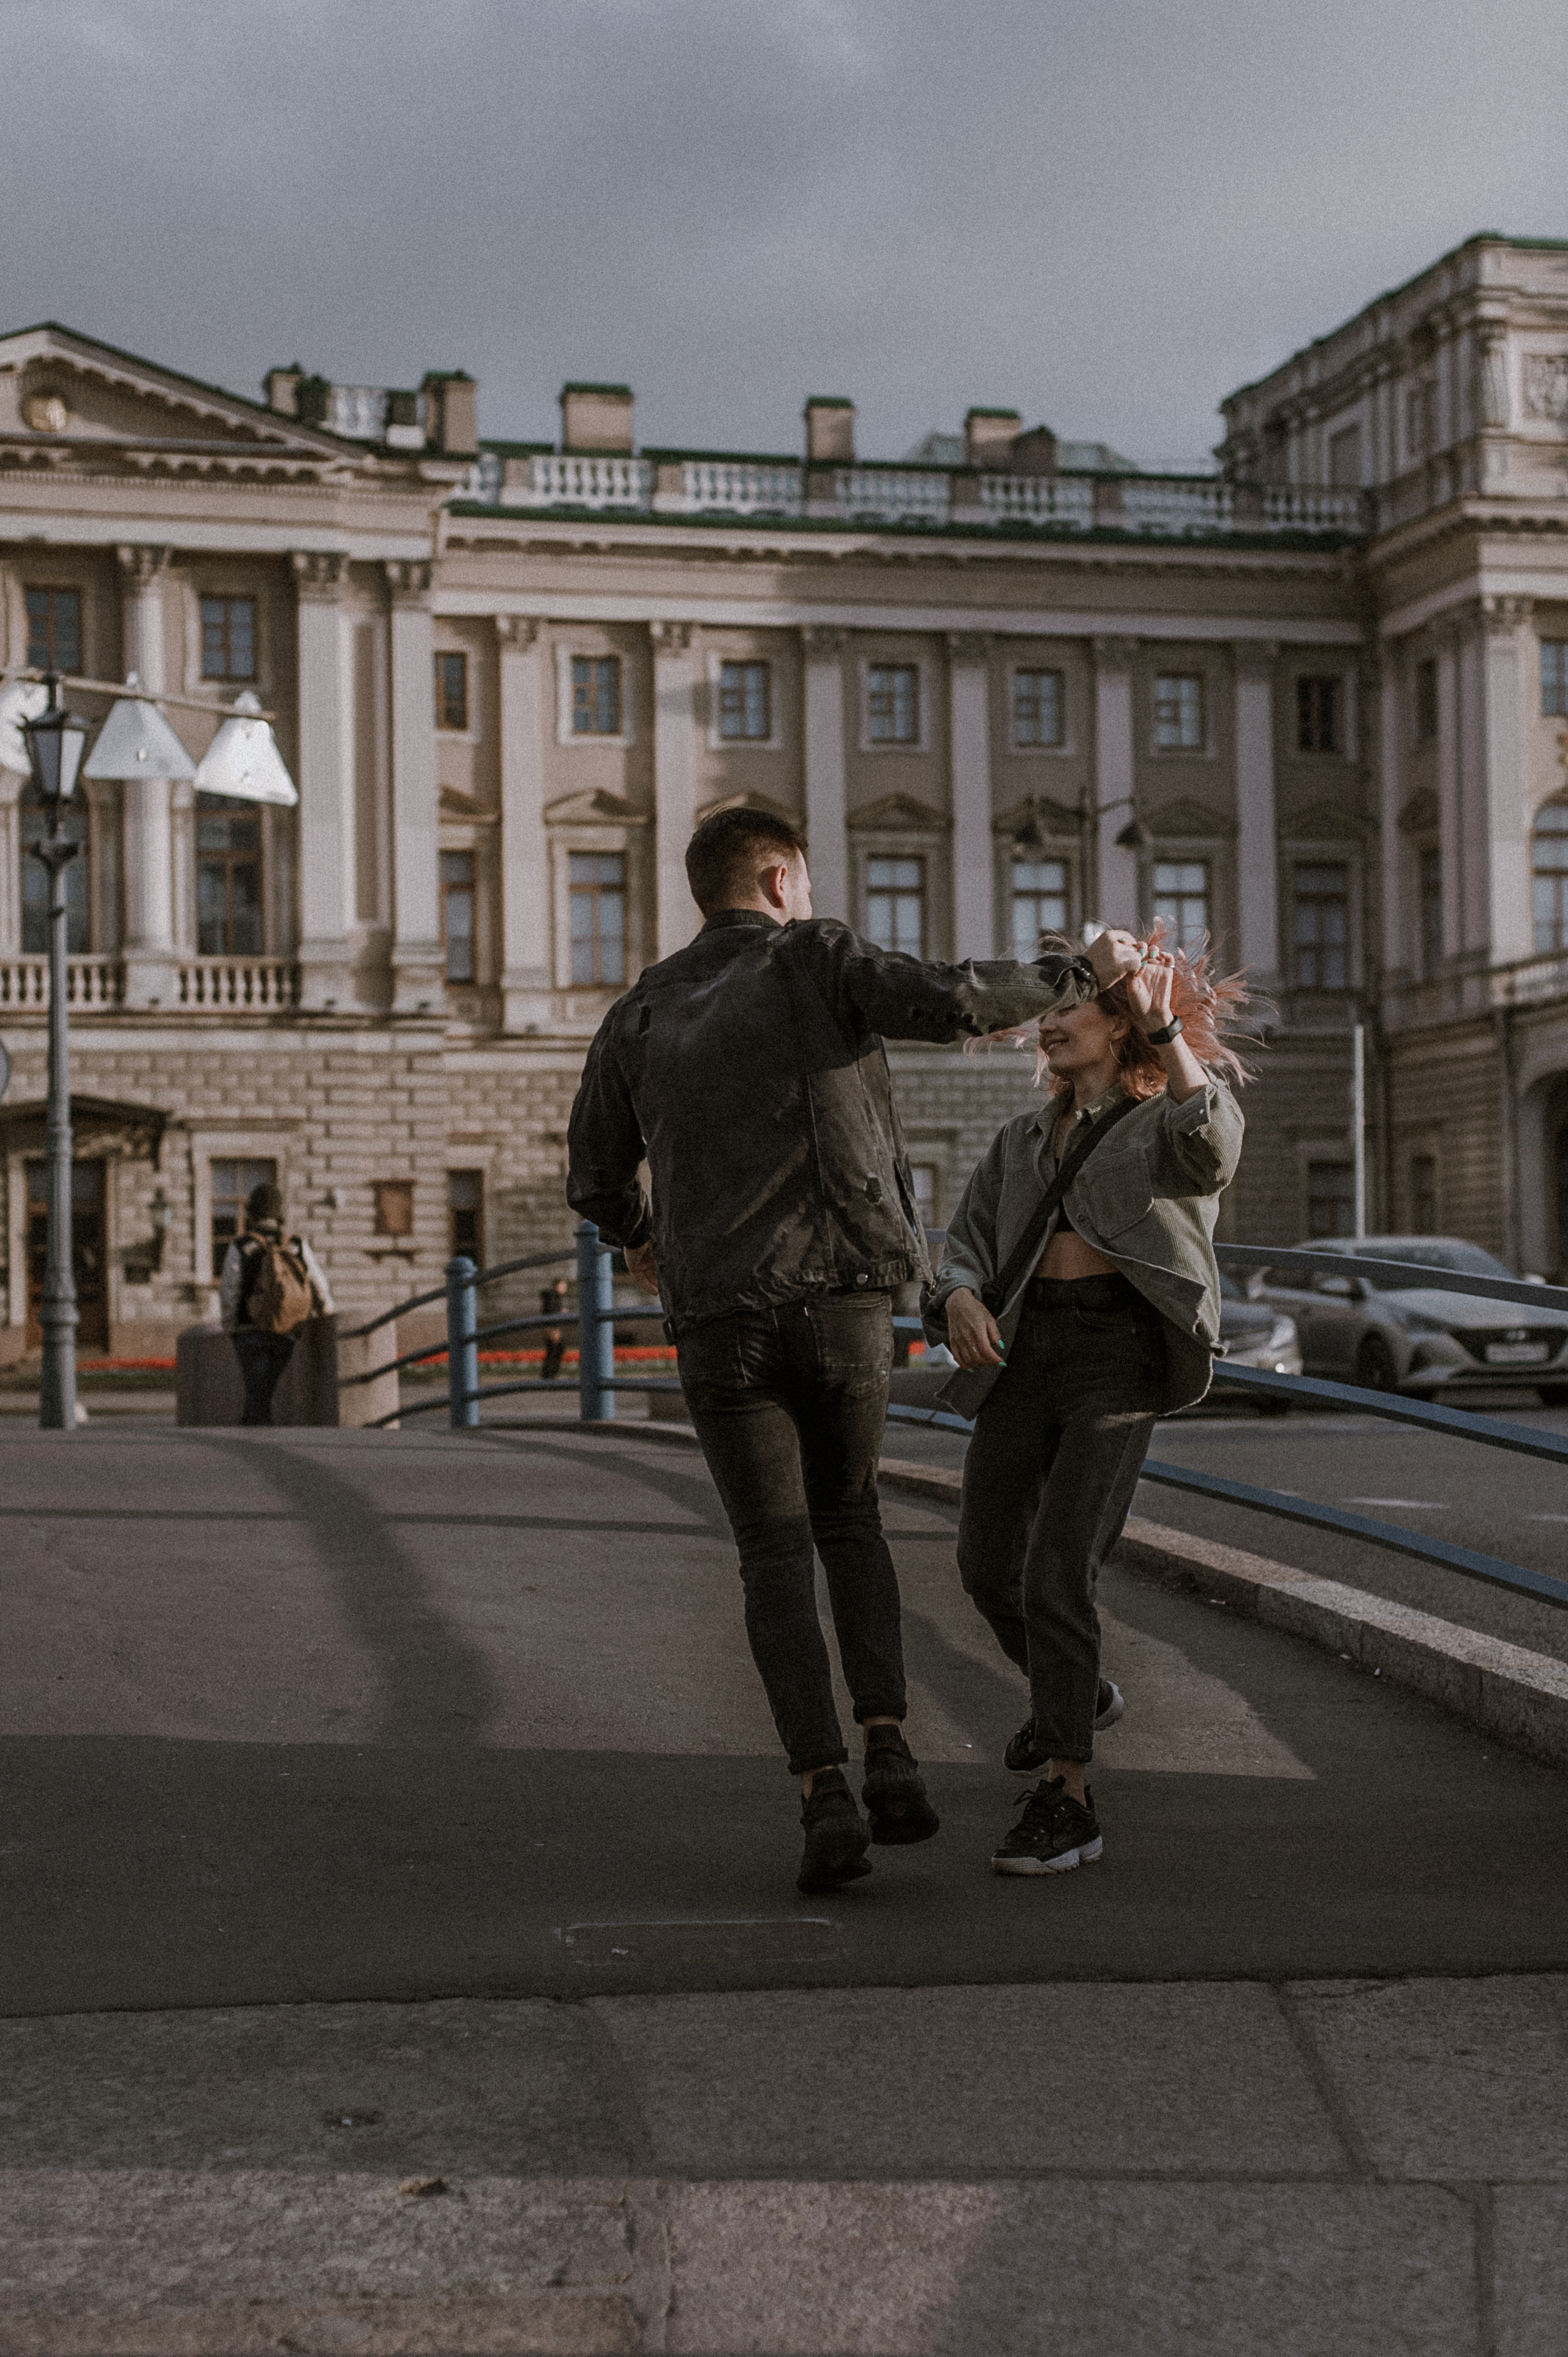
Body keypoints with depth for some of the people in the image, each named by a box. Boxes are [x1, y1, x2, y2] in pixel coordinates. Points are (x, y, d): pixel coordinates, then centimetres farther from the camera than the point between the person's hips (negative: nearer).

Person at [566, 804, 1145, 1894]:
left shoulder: (639, 1016, 12)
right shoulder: (818, 959, 1)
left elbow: (596, 1178, 21)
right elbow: (953, 1003, -16)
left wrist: (635, 1238, 44)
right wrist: (1085, 972, 0)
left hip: (721, 1315, 1)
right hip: (846, 1303, -1)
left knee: (777, 1557, 6)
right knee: (847, 1518, 20)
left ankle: (827, 1799, -10)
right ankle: (891, 1756, 4)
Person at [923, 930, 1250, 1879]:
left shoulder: (1171, 1117, 3)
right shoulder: (1027, 1141, 21)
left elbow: (1210, 1153, -23)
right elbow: (969, 1238, 12)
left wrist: (1165, 1028, -32)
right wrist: (961, 1296, -12)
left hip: (1120, 1355, -7)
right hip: (1024, 1348, 7)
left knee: (1056, 1575, -18)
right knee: (988, 1567, 15)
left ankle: (1066, 1801, -12)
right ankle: (1080, 1693, 45)